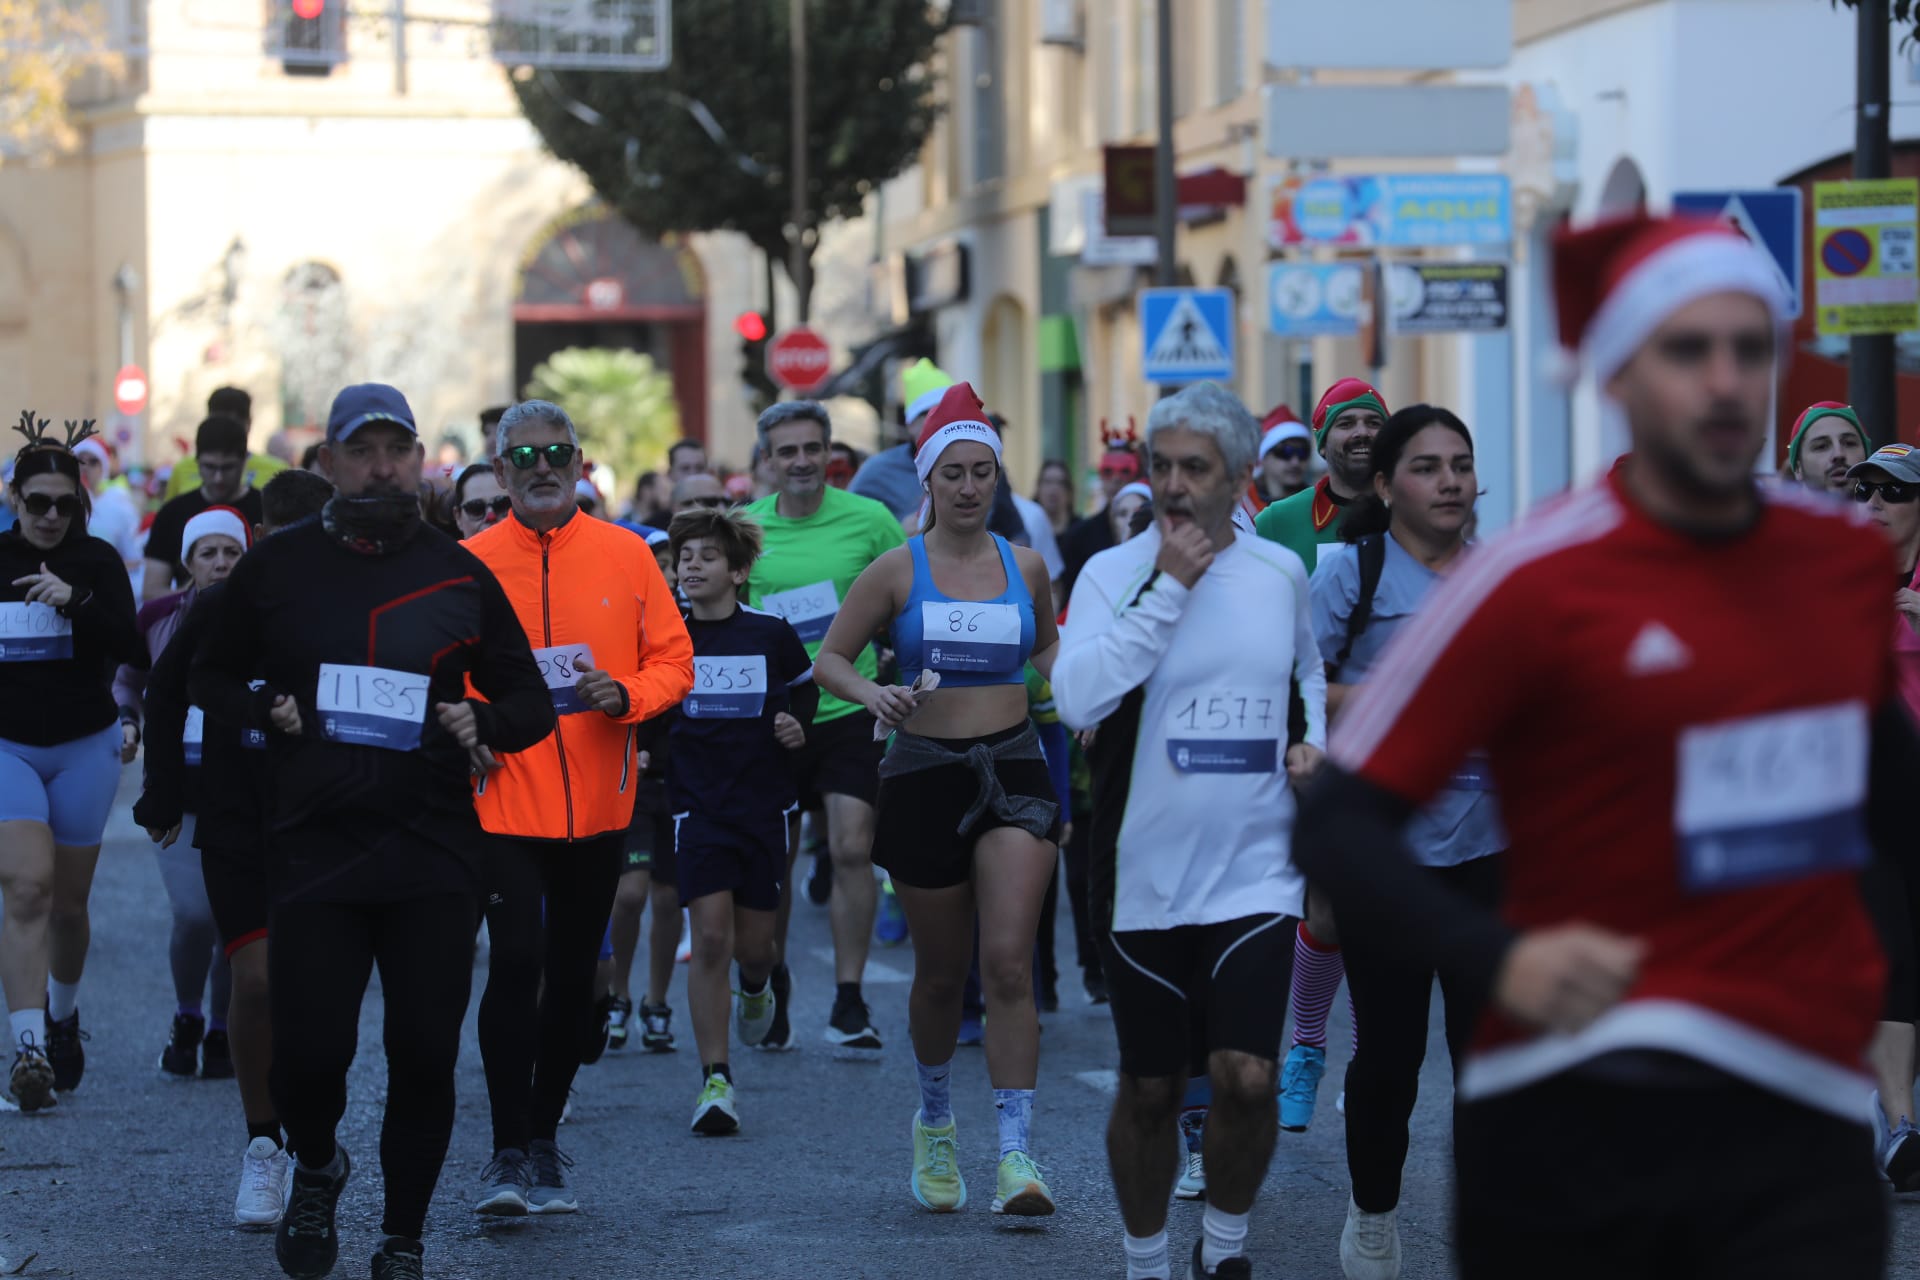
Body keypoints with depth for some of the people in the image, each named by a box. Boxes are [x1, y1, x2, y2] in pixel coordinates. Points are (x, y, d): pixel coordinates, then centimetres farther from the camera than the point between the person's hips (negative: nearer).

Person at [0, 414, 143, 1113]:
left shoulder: (97, 561, -3)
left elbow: (130, 647, -15)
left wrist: (75, 601, -27)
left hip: (83, 747, 1)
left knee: (68, 903, 9)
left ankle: (63, 1014, 38)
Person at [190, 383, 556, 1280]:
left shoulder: (459, 574, 9)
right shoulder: (276, 566, 7)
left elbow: (532, 702, 14)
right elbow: (209, 678, 16)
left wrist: (484, 722, -8)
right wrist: (266, 711, -4)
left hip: (434, 858, 1)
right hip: (313, 846, -1)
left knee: (425, 1056, 0)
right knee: (309, 1048, -8)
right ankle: (316, 1167, 26)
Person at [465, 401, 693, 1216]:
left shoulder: (625, 556, 3)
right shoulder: (469, 564, -1)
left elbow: (673, 661, 4)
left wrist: (623, 695, -14)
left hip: (599, 804, 3)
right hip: (505, 800, -2)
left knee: (573, 973, 11)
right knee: (516, 962, -15)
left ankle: (543, 1140, 26)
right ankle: (508, 1154, -9)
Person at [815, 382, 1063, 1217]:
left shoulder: (1024, 566, 6)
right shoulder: (898, 570, -1)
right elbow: (830, 659, 4)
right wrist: (873, 695, -17)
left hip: (1013, 771, 1)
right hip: (926, 773, -1)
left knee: (1009, 960, -14)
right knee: (942, 971, 9)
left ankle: (1016, 1152, -15)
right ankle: (935, 1123, 34)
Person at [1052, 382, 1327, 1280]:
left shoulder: (1282, 574, 6)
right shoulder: (1113, 572, -4)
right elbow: (1076, 697, -20)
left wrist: (1316, 742, 5)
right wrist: (1168, 585, -20)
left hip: (1255, 875, 1)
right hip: (1146, 876, -1)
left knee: (1246, 1077, -11)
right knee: (1149, 1090, 8)